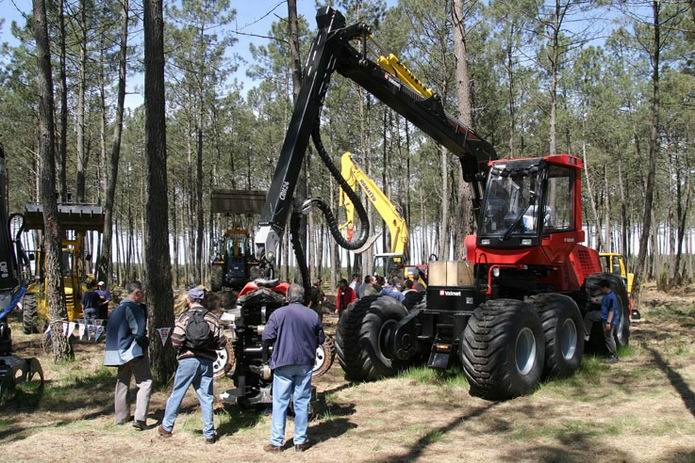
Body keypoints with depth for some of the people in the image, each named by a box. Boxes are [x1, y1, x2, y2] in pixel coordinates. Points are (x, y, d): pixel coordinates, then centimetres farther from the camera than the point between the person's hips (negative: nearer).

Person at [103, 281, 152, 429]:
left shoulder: (119, 308, 11)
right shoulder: (136, 308, -15)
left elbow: (110, 330, 17)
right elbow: (139, 332, -20)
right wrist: (146, 341, -1)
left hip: (121, 351, 9)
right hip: (134, 350, -9)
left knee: (122, 383, 18)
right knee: (145, 382, -5)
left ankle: (121, 417, 27)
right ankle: (140, 419, -15)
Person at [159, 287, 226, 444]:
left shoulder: (184, 317, -5)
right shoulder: (212, 317, 2)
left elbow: (176, 341, -13)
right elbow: (221, 342, -2)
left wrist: (182, 348, 9)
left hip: (188, 360, -2)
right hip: (206, 361, 2)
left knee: (177, 394, 12)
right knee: (206, 398, 7)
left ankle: (166, 427, 22)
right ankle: (209, 434, 8)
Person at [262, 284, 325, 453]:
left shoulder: (278, 313, -9)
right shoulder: (312, 315, -2)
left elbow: (267, 337, -10)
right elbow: (321, 339, 7)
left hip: (283, 363, -2)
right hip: (305, 364, 2)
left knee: (280, 403, 5)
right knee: (302, 402, 10)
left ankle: (276, 442, 8)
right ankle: (300, 441, 15)